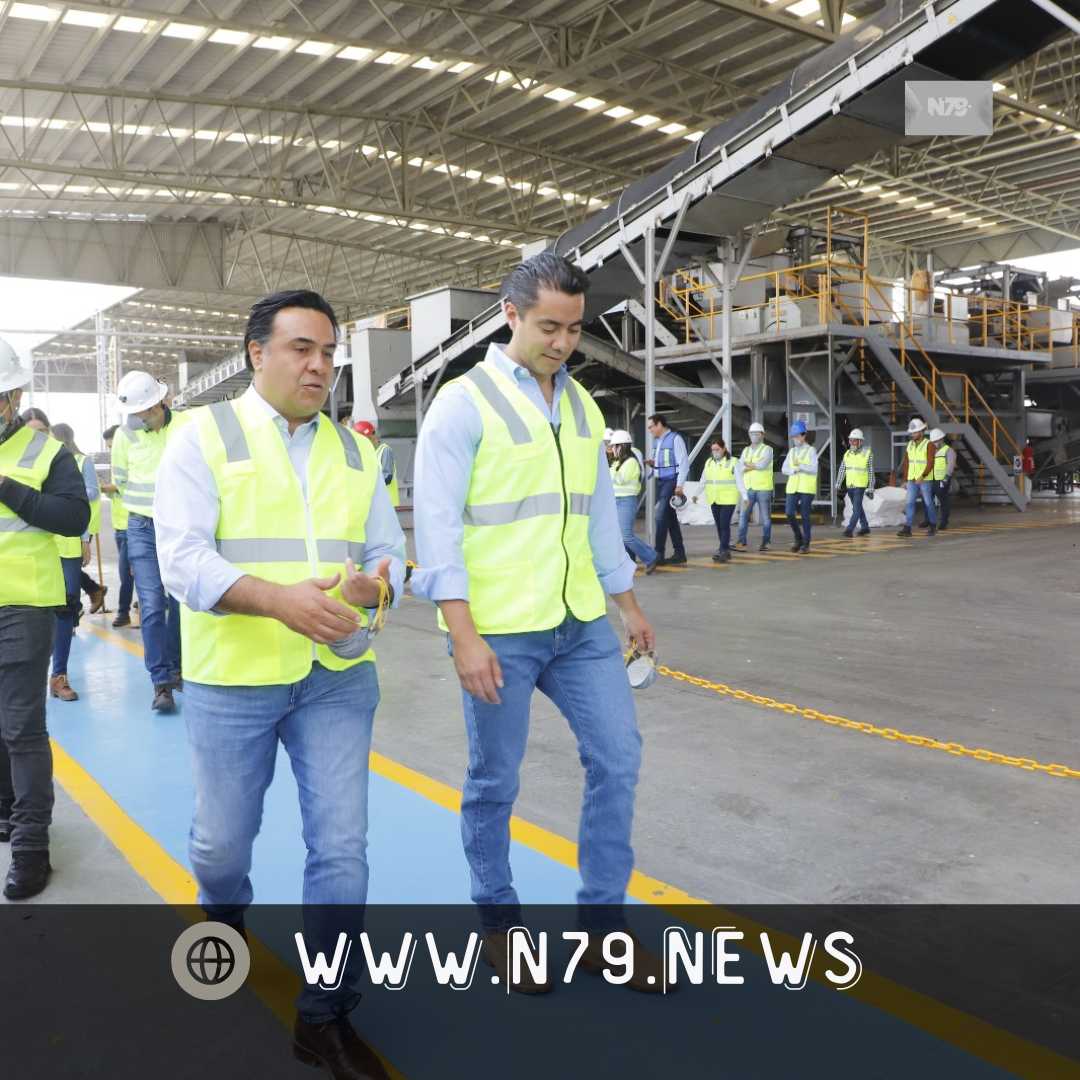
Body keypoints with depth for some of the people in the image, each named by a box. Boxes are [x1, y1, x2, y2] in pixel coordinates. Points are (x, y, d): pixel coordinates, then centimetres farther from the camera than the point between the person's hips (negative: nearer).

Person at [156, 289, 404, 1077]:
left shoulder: (356, 449, 9)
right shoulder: (204, 436, -2)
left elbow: (389, 554, 8)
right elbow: (181, 557, -13)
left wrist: (373, 587, -16)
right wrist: (276, 598, -29)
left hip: (338, 678, 3)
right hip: (231, 681, -2)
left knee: (342, 848, 2)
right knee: (223, 841, 15)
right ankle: (223, 922, 50)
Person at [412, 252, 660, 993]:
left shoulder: (582, 404, 11)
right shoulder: (464, 403, -9)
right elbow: (438, 524, -13)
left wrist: (628, 602, 17)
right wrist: (464, 635, -18)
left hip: (581, 623, 6)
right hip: (499, 629, -6)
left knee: (618, 757, 6)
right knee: (495, 782, 9)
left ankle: (602, 924, 22)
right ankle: (498, 922, 30)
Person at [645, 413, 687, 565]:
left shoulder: (675, 439, -9)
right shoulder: (658, 441, 16)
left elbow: (684, 463, -13)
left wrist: (679, 485, -19)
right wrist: (652, 463, 4)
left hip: (671, 481, -9)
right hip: (660, 482, 9)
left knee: (661, 516, -14)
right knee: (670, 518, 10)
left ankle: (659, 554, -12)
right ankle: (679, 554, 17)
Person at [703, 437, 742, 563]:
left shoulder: (732, 462, -3)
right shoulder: (709, 463, 12)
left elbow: (739, 481, -5)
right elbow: (703, 481, 14)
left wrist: (744, 497, -11)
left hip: (728, 500, -5)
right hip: (714, 500, 5)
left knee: (724, 525, -12)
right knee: (719, 526, 7)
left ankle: (722, 552, -13)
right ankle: (726, 550, 16)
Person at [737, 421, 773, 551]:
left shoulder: (767, 449, -2)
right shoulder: (746, 450, 13)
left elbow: (763, 465, -18)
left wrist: (748, 465, -6)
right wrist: (755, 466, -10)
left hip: (763, 488, -4)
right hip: (748, 488, 4)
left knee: (765, 517, 3)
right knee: (743, 516, -4)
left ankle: (765, 543, 11)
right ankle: (742, 543, -5)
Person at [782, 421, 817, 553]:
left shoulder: (811, 450, -2)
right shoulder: (791, 451, 12)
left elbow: (814, 469, -12)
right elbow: (784, 469, 5)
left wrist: (800, 466, -24)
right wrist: (795, 470, -13)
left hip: (807, 488, -4)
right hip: (793, 487, 4)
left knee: (804, 516, -3)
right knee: (789, 513, -6)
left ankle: (806, 544, 7)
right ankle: (798, 538, 13)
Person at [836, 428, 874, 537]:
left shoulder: (867, 453, -9)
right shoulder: (847, 453, 4)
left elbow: (871, 472, -7)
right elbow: (842, 470, 4)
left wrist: (871, 489, -8)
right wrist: (838, 485, -2)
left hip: (860, 485, -6)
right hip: (849, 485, 6)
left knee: (856, 508, -12)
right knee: (858, 507, 15)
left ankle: (850, 529, -15)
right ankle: (865, 527, 27)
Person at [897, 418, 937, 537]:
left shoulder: (929, 445, -10)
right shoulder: (910, 445, 8)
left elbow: (930, 464, -17)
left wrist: (922, 476, -29)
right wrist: (906, 479, 11)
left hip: (925, 480, -5)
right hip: (912, 480, 5)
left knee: (928, 503, 5)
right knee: (910, 503, -5)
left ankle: (933, 525, 23)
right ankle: (906, 528, -10)